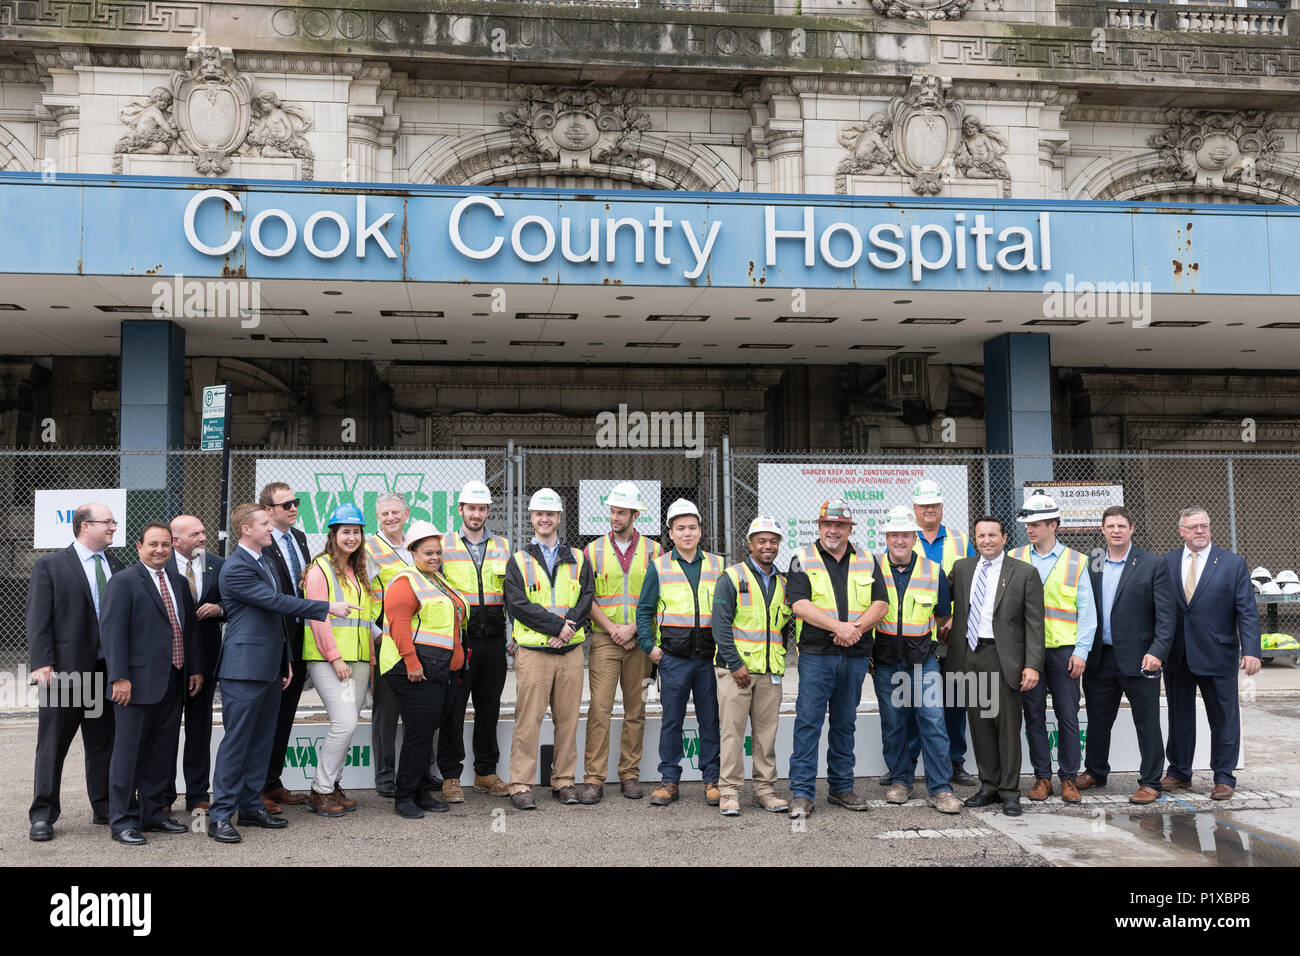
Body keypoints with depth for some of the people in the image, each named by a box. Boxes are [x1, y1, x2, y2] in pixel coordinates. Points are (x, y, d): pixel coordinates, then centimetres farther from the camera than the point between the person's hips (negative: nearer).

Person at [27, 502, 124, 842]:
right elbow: (38, 619, -6)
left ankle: (104, 808, 22)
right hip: (64, 671, -4)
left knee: (103, 744, 12)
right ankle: (43, 815, 13)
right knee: (52, 745, 4)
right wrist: (41, 664, -15)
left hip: (108, 670, 4)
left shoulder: (117, 566, 10)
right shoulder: (49, 566, -2)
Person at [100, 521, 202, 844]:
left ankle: (154, 813, 23)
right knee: (129, 751, 0)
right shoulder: (123, 582, -5)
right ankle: (122, 821, 8)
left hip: (173, 683, 7)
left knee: (163, 752, 12)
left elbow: (190, 628, 19)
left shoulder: (179, 582, 16)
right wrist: (119, 678, -18)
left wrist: (195, 669, 13)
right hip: (139, 683, -7)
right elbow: (112, 631, -11)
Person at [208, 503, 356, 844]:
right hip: (245, 668, -9)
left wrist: (285, 661, 19)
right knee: (236, 741, -4)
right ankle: (220, 816, 3)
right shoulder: (235, 568, -14)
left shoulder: (266, 561, 17)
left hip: (270, 668, 9)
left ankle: (251, 806, 22)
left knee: (262, 740, 13)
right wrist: (328, 608, -18)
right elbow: (277, 602, -20)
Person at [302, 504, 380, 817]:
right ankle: (320, 791, -1)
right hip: (328, 660, -7)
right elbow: (317, 617, -12)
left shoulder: (358, 571, 19)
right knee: (345, 723, -14)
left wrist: (371, 654, 16)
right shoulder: (321, 569, -6)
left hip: (358, 660, 8)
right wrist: (335, 657, -15)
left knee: (346, 725, 7)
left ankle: (333, 785, 18)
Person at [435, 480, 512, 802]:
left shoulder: (503, 546, 11)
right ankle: (451, 776, 9)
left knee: (489, 708, 10)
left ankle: (486, 773, 21)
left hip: (493, 641, 3)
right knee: (453, 708, 0)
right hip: (457, 639, -3)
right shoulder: (444, 545, 2)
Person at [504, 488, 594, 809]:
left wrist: (568, 628, -13)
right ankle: (521, 785, 3)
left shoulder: (577, 560, 14)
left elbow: (586, 599, 4)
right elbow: (518, 604, -6)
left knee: (568, 719, 6)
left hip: (571, 650, 3)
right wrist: (557, 625, -13)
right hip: (533, 651, -3)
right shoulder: (518, 561, 6)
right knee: (528, 720, -4)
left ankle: (563, 781, 17)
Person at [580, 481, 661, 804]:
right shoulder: (594, 550, 6)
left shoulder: (653, 550, 6)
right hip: (604, 640, -1)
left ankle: (630, 775, 16)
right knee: (599, 708, -7)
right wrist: (612, 629, -9)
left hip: (640, 640, 1)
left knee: (636, 710, 6)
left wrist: (632, 628, -10)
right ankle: (594, 779, -3)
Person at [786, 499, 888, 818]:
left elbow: (881, 603, 4)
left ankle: (841, 787, 22)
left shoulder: (867, 562, 12)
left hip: (855, 656, 3)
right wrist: (839, 626, -19)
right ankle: (802, 792, -2)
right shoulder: (803, 560, 2)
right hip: (816, 655, -3)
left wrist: (855, 629, -13)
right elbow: (800, 604, -9)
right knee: (808, 721, -6)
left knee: (845, 723, 12)